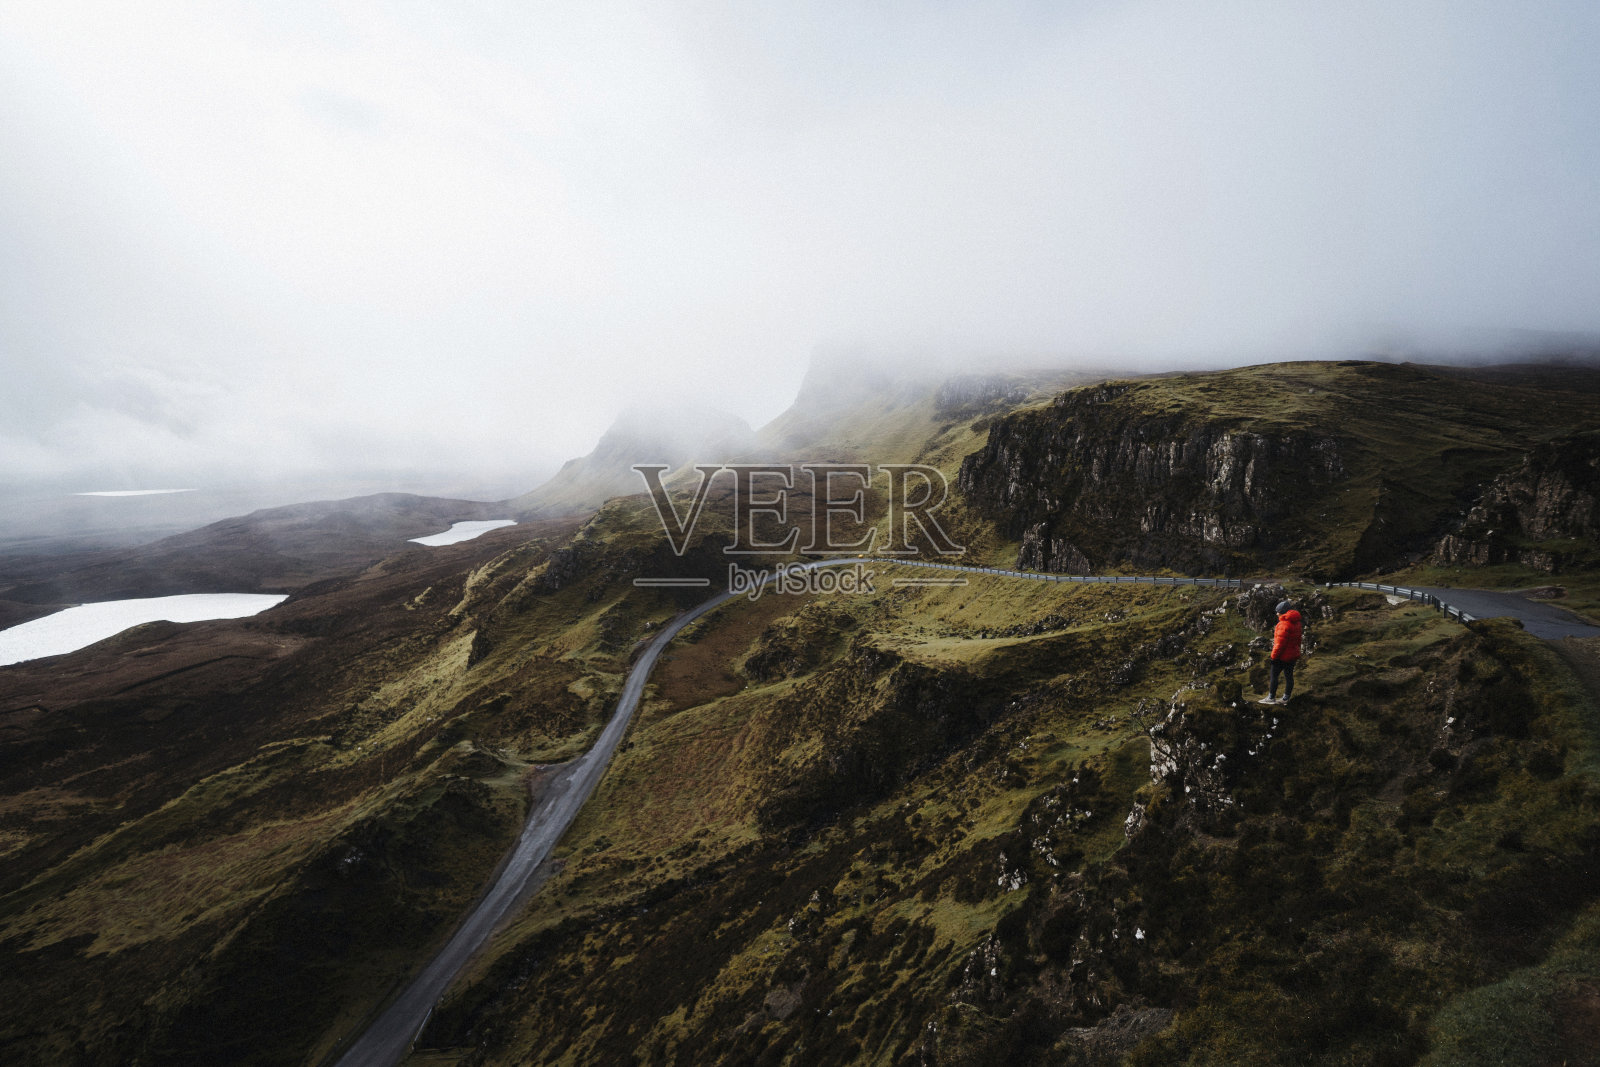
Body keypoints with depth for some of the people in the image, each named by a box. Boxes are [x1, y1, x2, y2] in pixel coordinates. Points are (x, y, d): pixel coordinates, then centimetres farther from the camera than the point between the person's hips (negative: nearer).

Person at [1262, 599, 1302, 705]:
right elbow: (1298, 639, 17)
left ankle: (1271, 697, 5)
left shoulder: (1284, 624, -22)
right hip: (1293, 655, 9)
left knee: (1273, 675, 1)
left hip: (1283, 656, -9)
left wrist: (1274, 656, -16)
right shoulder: (1295, 623, 9)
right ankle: (1286, 698, 19)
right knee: (1289, 676, 12)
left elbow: (1281, 642, -22)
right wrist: (1296, 650, 24)